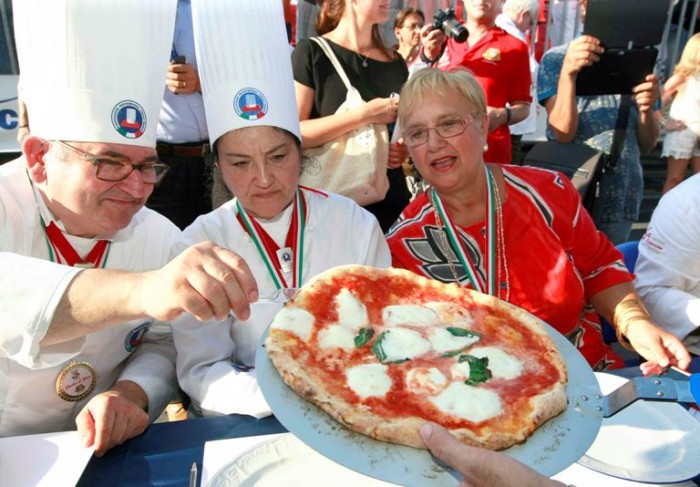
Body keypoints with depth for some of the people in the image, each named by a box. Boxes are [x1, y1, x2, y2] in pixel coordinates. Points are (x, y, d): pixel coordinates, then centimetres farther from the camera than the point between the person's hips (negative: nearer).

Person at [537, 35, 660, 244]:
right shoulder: (557, 58, -2)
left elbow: (647, 144, 7)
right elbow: (562, 134, -14)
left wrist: (647, 108, -13)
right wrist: (568, 71, -25)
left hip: (622, 196, 4)